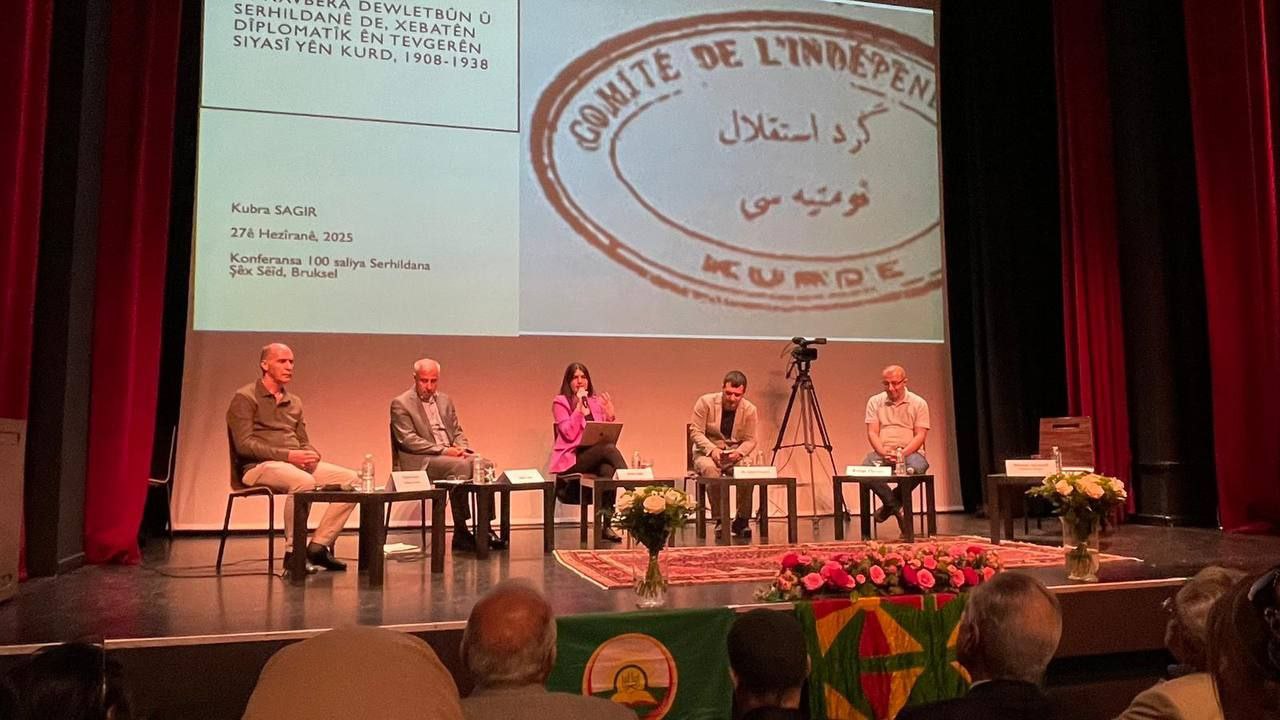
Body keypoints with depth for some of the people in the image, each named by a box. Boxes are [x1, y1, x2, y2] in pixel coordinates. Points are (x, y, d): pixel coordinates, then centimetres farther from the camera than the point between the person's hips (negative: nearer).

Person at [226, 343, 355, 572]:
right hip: (259, 466, -7)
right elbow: (244, 445, -11)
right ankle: (293, 551, -22)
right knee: (304, 482, -38)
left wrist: (312, 454, -3)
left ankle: (318, 545, -9)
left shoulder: (294, 402, 21)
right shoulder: (245, 398, -1)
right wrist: (287, 455, -19)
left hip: (296, 464, 7)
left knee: (350, 478, -12)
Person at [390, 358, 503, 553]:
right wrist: (443, 450, -18)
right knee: (460, 466, -33)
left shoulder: (445, 400, 18)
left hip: (451, 455, 6)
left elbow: (458, 432, 19)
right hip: (420, 461, -6)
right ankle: (460, 533, -26)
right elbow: (408, 440, -11)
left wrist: (462, 449, -5)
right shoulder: (401, 404, -2)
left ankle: (485, 527, -18)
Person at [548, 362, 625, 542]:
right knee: (609, 448, -31)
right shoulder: (560, 402, 3)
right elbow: (569, 434, -11)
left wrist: (610, 414, -4)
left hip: (594, 456, 4)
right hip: (570, 458, -4)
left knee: (607, 468, -34)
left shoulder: (596, 402, 17)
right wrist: (579, 406, -12)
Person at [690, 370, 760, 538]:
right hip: (707, 453, -2)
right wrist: (712, 449, -27)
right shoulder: (705, 402, -11)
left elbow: (750, 440, -1)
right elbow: (695, 432, -11)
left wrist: (739, 452, -24)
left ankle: (741, 520, -13)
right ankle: (720, 519, -25)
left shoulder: (750, 409, -4)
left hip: (735, 455, 2)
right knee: (710, 468, -37)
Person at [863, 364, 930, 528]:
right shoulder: (875, 402, 10)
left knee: (916, 467, -36)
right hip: (882, 452, 1)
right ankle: (897, 506, -13)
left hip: (910, 452, -1)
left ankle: (889, 505, -9)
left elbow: (920, 435, -2)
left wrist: (902, 453, -19)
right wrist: (883, 452, -18)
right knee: (866, 468, -32)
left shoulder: (919, 403, 5)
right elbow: (872, 433, 2)